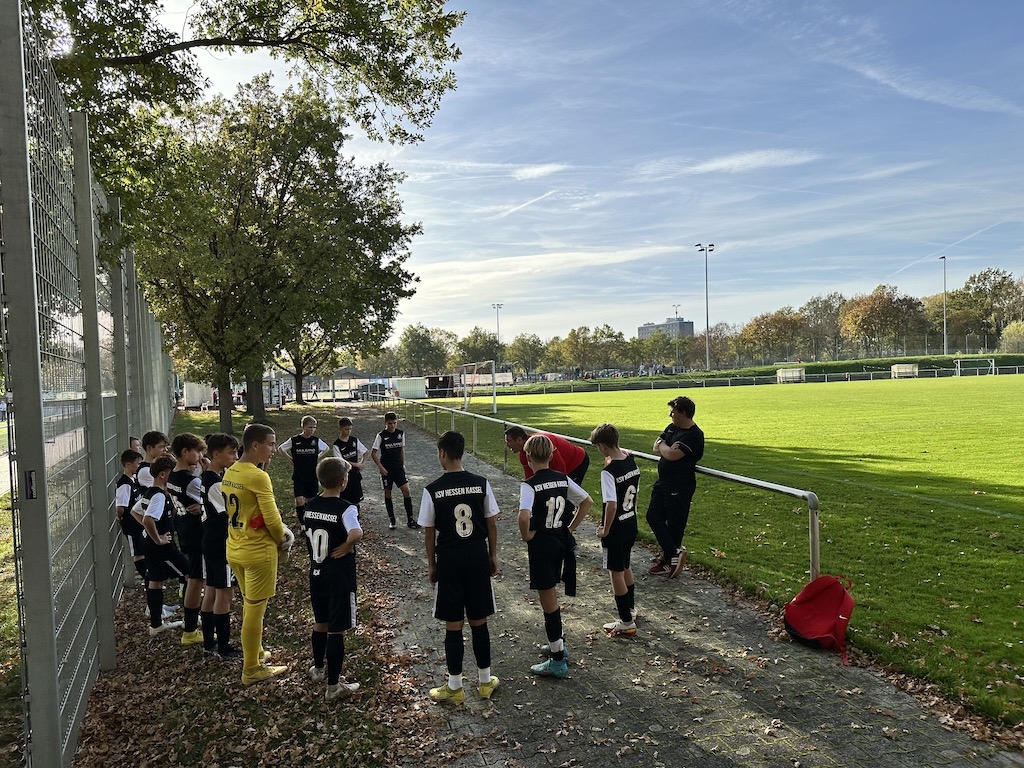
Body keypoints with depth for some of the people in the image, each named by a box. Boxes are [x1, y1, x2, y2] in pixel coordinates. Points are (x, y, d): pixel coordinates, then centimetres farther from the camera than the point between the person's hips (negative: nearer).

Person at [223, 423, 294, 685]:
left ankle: (256, 654, 37)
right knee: (255, 611, 5)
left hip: (235, 549, 8)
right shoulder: (258, 477, -22)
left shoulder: (229, 473, 5)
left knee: (250, 607, 22)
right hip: (258, 552, -8)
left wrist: (281, 529, 8)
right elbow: (272, 518, -20)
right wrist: (282, 539, 0)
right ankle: (252, 670, 17)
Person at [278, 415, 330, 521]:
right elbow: (280, 448, 8)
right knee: (300, 501, -12)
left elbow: (327, 448, 18)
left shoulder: (316, 440, -2)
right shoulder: (294, 440, -8)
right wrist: (290, 458, 1)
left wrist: (318, 456, 6)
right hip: (298, 476, -2)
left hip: (312, 475, 2)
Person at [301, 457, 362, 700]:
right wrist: (345, 548, -20)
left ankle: (318, 669, 42)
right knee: (336, 631, 3)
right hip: (339, 579, -7)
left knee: (320, 623, 24)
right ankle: (333, 685, 12)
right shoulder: (345, 509, -21)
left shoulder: (310, 506, 1)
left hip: (316, 575, 7)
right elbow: (356, 534, -37)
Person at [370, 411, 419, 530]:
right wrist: (381, 467, -12)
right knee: (387, 493, 6)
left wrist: (403, 464, 8)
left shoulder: (401, 433, 1)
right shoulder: (381, 435, -10)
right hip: (386, 469, -3)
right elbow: (373, 453, -8)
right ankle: (392, 521, 18)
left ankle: (410, 520, 1)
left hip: (398, 467, 3)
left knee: (406, 490, -6)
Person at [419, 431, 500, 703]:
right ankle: (485, 680, 26)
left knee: (453, 625, 7)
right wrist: (492, 555, 13)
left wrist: (431, 565, 7)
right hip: (478, 557, 3)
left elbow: (429, 532, -5)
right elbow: (491, 523, 1)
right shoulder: (481, 484, -5)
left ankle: (455, 687, 18)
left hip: (448, 560, -2)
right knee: (479, 622, 14)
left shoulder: (432, 490, -11)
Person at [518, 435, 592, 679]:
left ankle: (558, 662, 10)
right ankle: (558, 644, 37)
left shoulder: (530, 485, -18)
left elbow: (524, 516, -34)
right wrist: (571, 528, 10)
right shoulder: (563, 479, 2)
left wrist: (526, 536, -15)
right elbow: (588, 501, 7)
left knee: (548, 599, 2)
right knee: (551, 595, 24)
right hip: (561, 541, 7)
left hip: (541, 544, -7)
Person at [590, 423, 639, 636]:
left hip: (615, 530, -8)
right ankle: (630, 608, 44)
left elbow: (611, 506, -29)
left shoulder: (609, 471, -26)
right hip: (631, 524, 8)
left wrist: (605, 530, -16)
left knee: (616, 573, 6)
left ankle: (627, 623, 15)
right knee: (625, 567, 26)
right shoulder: (632, 462, -1)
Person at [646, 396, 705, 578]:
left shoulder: (694, 435, -19)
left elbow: (672, 455, -26)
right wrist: (668, 449, -15)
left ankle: (669, 559, 16)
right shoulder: (672, 427, 9)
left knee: (674, 524, 3)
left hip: (680, 486, -9)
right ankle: (674, 553, 17)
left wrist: (662, 446, -6)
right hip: (663, 482, 9)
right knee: (653, 517, 11)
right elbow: (656, 448, 6)